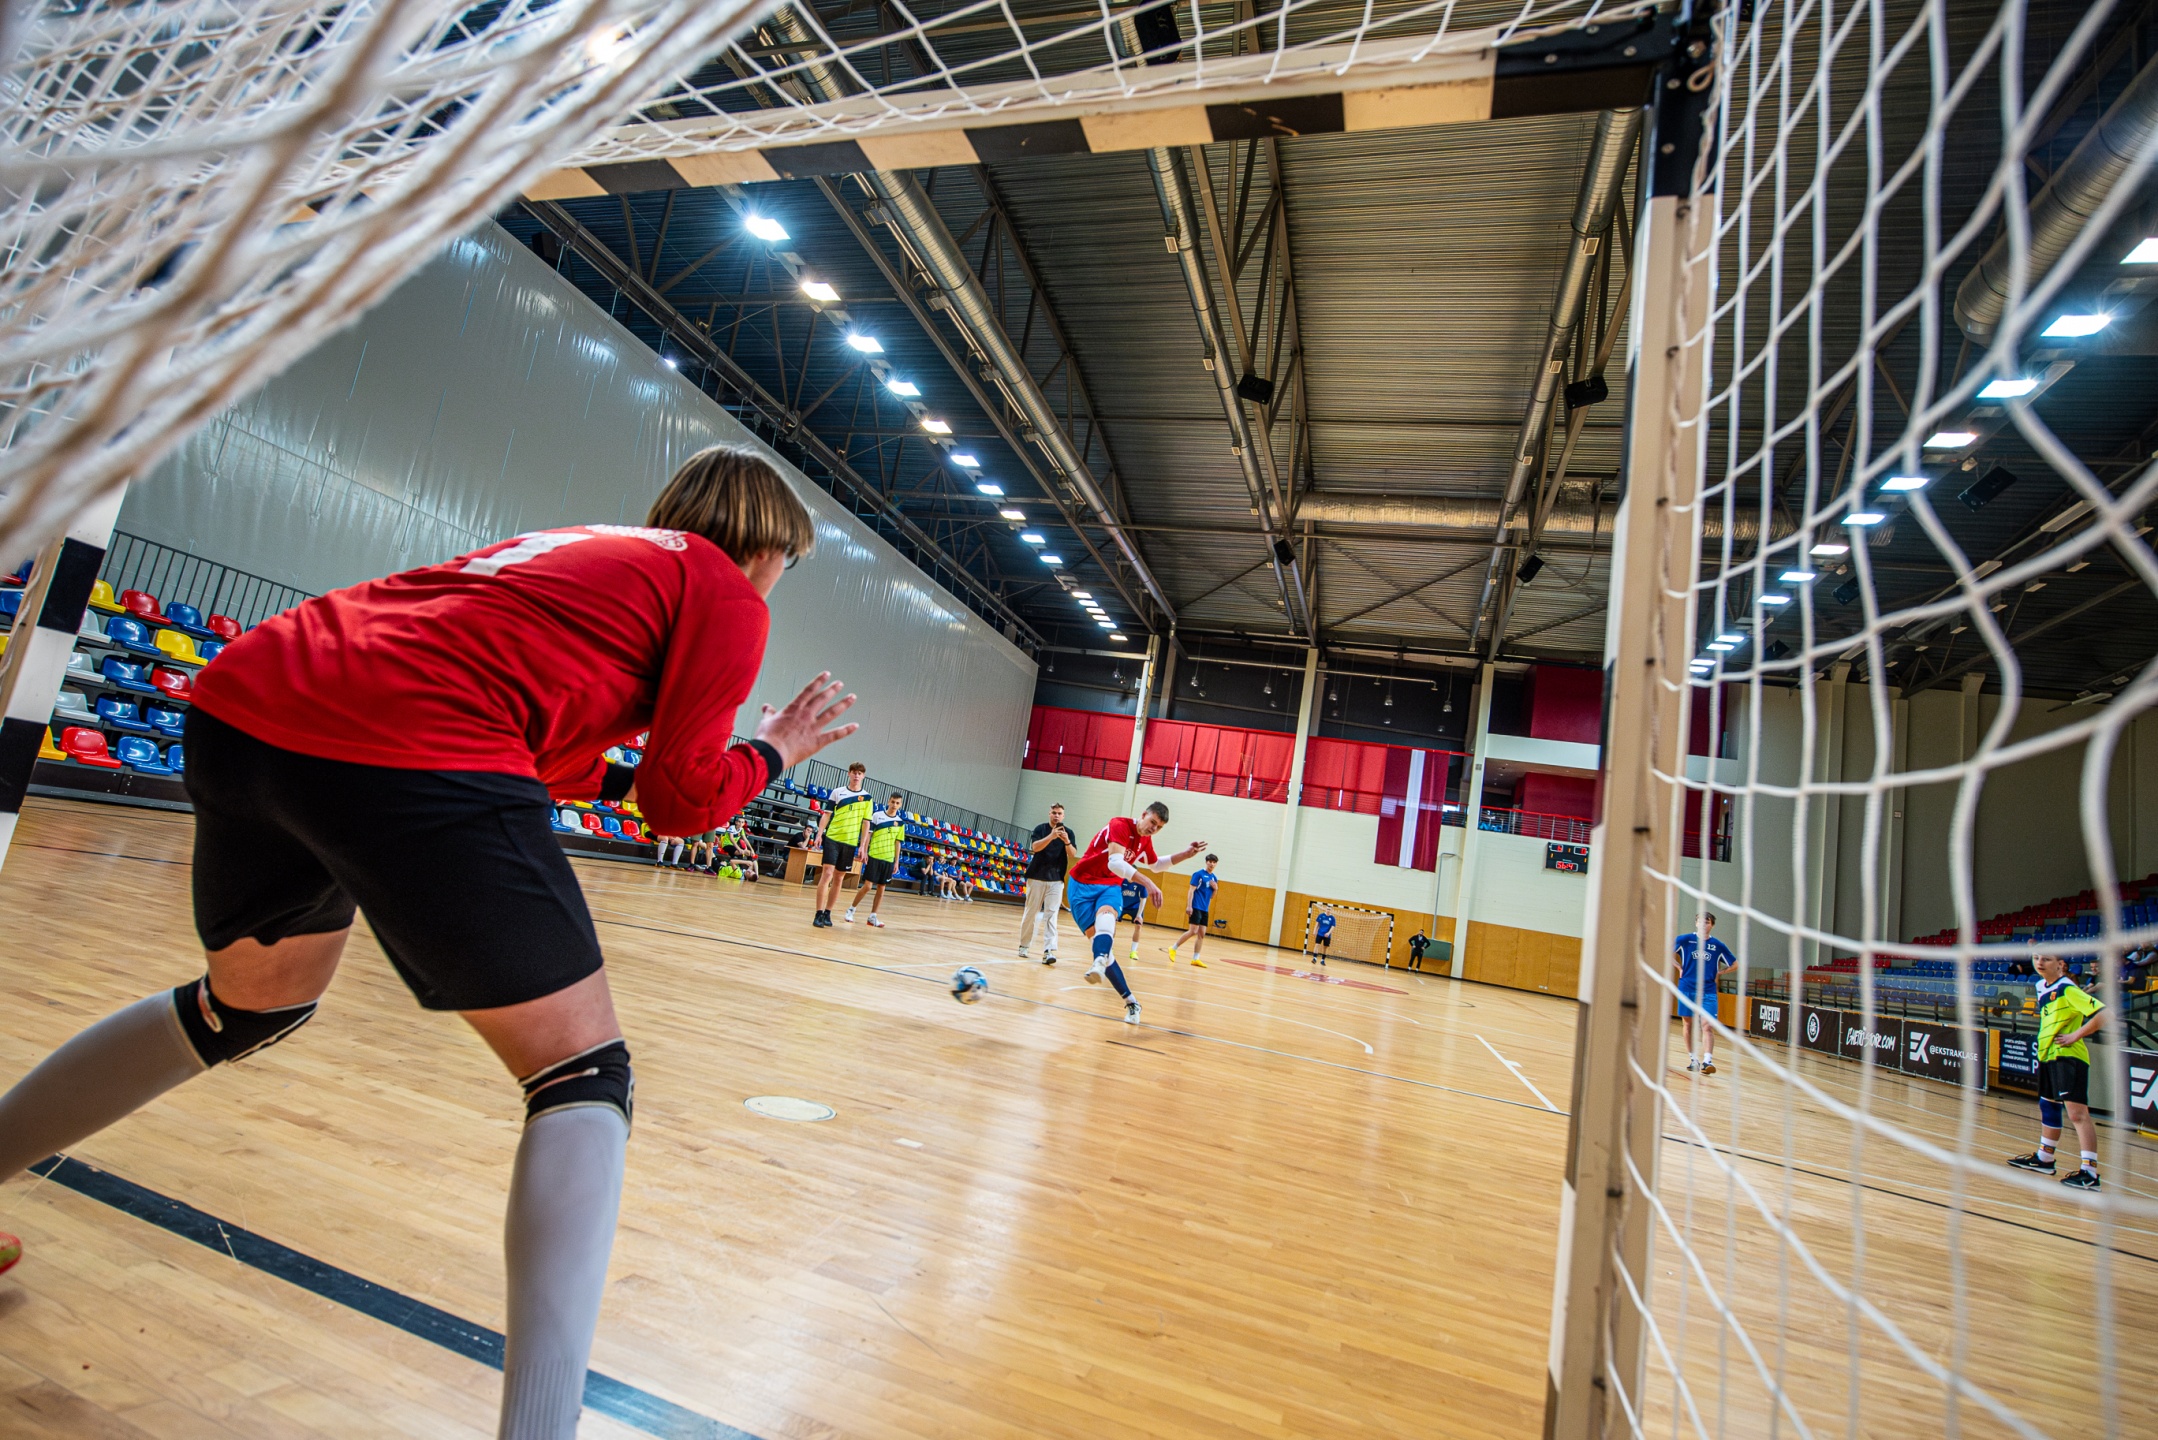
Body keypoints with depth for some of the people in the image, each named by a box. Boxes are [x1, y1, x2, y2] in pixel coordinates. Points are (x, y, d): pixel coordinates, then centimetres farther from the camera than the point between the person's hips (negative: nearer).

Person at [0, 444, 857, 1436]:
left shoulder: (584, 546, 30)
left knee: (249, 1003, 34)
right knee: (583, 1075, 0)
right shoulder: (725, 592, 7)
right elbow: (683, 800, 3)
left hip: (241, 713, 9)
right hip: (411, 755, -9)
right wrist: (773, 752, 19)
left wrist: (623, 778, 34)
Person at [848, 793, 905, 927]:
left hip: (888, 860, 3)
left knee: (881, 888, 6)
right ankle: (851, 910, 10)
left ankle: (873, 916, 15)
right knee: (867, 886, -6)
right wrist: (864, 852, -8)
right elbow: (868, 835, -1)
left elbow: (897, 843, 9)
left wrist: (896, 862, 6)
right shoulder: (877, 815, -2)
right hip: (874, 856, -3)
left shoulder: (900, 822, 6)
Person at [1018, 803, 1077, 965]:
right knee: (1030, 913, 6)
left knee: (1051, 915, -8)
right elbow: (1035, 847, -16)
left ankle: (1048, 951, -16)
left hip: (1056, 880, 1)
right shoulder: (1041, 828, 0)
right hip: (1037, 877, 0)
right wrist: (1051, 836, -30)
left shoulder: (1068, 833, 4)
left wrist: (1066, 842, -24)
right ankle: (1023, 945, 22)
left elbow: (1073, 856, -5)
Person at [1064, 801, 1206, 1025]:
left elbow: (1156, 863, 32)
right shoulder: (1120, 825, -17)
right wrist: (1148, 883, -41)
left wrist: (1186, 854, 18)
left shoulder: (1145, 840, 9)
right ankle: (1130, 1001, -10)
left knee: (1106, 916, -32)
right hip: (1082, 884, -5)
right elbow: (1115, 863, -32)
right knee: (1101, 938, -17)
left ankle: (1099, 965, -61)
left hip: (1110, 886, 5)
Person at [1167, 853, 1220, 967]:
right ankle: (1173, 948, 0)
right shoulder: (1198, 874, -6)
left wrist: (1215, 888, -2)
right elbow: (1192, 890, -10)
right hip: (1196, 907, -7)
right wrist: (1189, 906, -18)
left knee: (1202, 934, 4)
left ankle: (1195, 959, 9)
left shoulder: (1214, 878, 13)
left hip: (1205, 910, 7)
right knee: (1193, 931, -13)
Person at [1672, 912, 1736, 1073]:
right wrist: (1679, 968, 0)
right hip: (1686, 989, 0)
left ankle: (1707, 1060, -18)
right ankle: (1692, 1058, 16)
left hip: (1708, 992, 0)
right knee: (1688, 1025, 7)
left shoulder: (1718, 945, 4)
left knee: (1707, 1026, -13)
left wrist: (1719, 972, 5)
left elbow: (1735, 963, 16)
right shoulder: (1685, 939, -1)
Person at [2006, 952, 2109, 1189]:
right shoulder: (2042, 987, 11)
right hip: (2047, 1055, 10)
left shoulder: (2068, 989, -14)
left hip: (2068, 1057, -10)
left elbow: (2102, 1013, -24)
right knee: (2048, 1108, 19)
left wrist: (2076, 1036, -21)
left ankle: (2090, 1172, -13)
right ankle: (2044, 1159, 31)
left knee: (2077, 1112, -13)